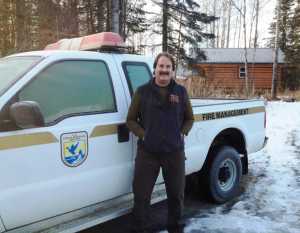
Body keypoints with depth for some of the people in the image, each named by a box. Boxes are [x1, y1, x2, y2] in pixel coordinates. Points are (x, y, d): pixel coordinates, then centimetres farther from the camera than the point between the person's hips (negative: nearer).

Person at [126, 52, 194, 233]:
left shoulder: (181, 92, 6)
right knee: (141, 194, 4)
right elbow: (131, 120, 5)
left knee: (176, 194, 14)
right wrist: (143, 135, -8)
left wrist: (183, 133, -2)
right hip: (147, 152, -1)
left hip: (175, 152, 2)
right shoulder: (142, 91, 1)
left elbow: (189, 118, 15)